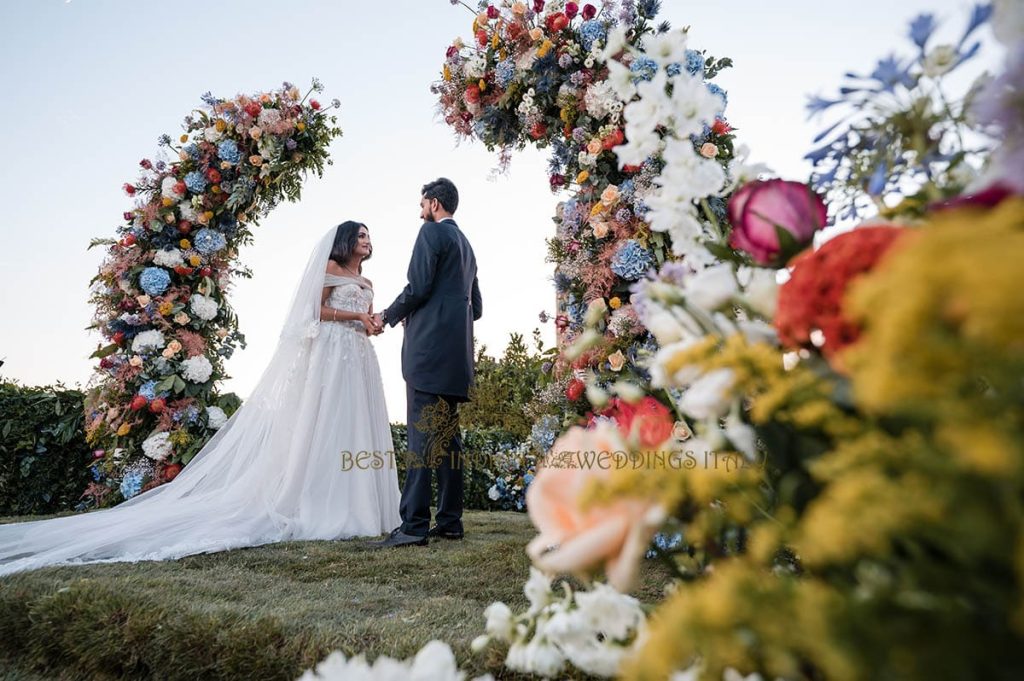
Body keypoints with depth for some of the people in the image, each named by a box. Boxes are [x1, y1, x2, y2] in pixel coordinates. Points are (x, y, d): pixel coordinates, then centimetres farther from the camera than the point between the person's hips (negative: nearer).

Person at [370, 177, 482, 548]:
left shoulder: (432, 231, -1)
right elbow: (475, 306, 24)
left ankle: (414, 525, -13)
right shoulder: (466, 244, 25)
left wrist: (389, 316, 4)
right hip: (456, 350, 9)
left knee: (422, 432, -12)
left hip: (429, 345, -9)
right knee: (447, 432, 8)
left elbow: (418, 287, -13)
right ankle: (450, 520, 12)